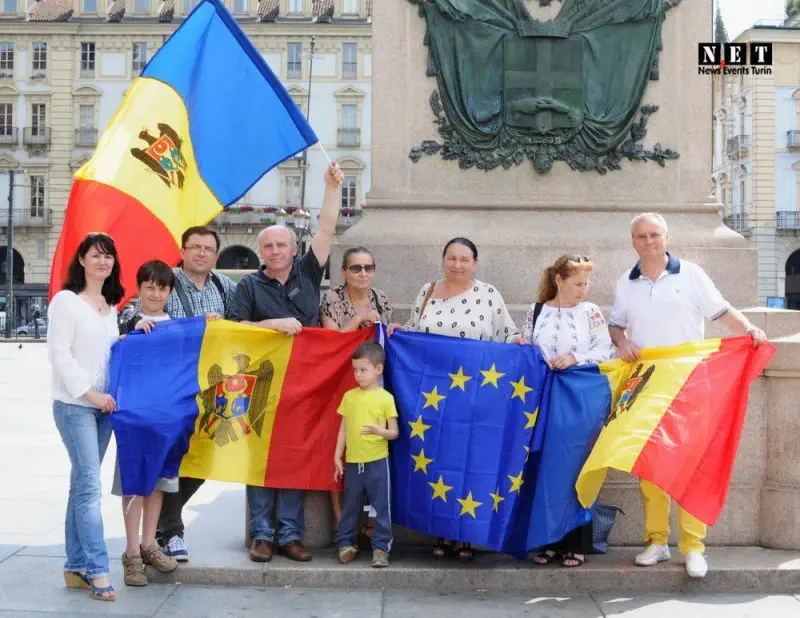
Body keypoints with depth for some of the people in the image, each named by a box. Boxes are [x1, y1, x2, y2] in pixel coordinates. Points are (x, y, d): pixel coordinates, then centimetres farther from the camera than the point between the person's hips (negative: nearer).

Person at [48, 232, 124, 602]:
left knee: (81, 485, 9)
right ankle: (97, 570, -10)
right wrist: (90, 392, -14)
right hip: (74, 404, -7)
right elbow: (59, 354, -11)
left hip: (102, 404, 7)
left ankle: (76, 567, 14)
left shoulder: (111, 307, 16)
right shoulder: (66, 300, -5)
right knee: (90, 484, -11)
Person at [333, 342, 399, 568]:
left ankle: (381, 547, 11)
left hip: (377, 462, -3)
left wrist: (381, 431, -23)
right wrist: (337, 456, 7)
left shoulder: (385, 398, -4)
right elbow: (343, 429, 10)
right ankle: (345, 543, 25)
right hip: (353, 461, 3)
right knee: (350, 506, 12)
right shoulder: (349, 396, 6)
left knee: (381, 507, 2)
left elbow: (394, 432, -3)